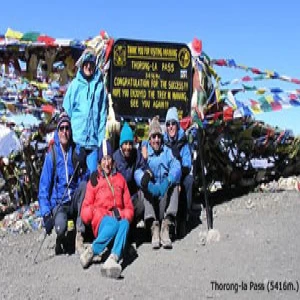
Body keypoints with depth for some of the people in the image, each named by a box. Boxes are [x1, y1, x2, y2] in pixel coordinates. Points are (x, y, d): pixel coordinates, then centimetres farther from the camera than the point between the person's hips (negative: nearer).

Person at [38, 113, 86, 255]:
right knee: (60, 227, -34)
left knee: (84, 184, -29)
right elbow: (44, 187, -5)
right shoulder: (51, 156, -4)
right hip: (58, 204, -3)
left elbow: (83, 178, 5)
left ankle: (79, 236, -28)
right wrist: (46, 214, -15)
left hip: (74, 202, 3)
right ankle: (61, 240, 6)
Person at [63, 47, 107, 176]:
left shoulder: (99, 85, 4)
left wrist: (101, 138, -1)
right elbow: (67, 110, 7)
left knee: (93, 172, -1)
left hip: (93, 138, 0)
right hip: (76, 137, 0)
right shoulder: (75, 84, 4)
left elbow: (103, 113, 4)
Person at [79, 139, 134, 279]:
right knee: (113, 224, -38)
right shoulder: (94, 179, 17)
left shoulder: (120, 178, 24)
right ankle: (90, 251, -28)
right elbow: (85, 208, 13)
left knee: (125, 224, -36)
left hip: (119, 217, 2)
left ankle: (113, 259, -54)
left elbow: (129, 206, 21)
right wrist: (94, 213, -10)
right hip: (101, 220, -2)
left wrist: (125, 215, -2)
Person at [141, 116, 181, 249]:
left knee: (174, 183, -27)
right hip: (149, 191, -1)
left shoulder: (167, 151, 13)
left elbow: (176, 167, -6)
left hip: (165, 193, 1)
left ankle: (166, 224, -38)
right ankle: (153, 225, -42)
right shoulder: (143, 151, 9)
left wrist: (167, 181, -27)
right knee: (144, 186, -30)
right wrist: (149, 184, -28)